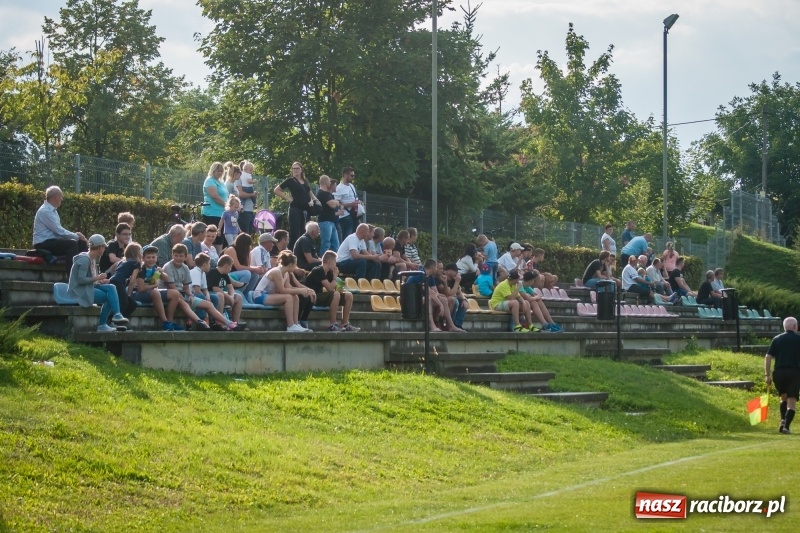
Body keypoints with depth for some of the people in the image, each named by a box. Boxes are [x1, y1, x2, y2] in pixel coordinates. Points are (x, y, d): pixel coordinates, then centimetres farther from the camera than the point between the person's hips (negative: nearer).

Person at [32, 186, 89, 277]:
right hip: (43, 245, -10)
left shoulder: (53, 210, 14)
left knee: (81, 243, 2)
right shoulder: (45, 211, -17)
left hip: (52, 241, 10)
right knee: (72, 243, -27)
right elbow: (59, 231, -21)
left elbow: (59, 231, 18)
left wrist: (75, 234, 3)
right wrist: (76, 236, -11)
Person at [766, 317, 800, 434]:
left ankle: (783, 421, 7)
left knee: (783, 397, 23)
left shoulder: (777, 339, 10)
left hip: (779, 372, 2)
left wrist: (767, 375, 5)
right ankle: (786, 426, -14)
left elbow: (768, 357, 3)